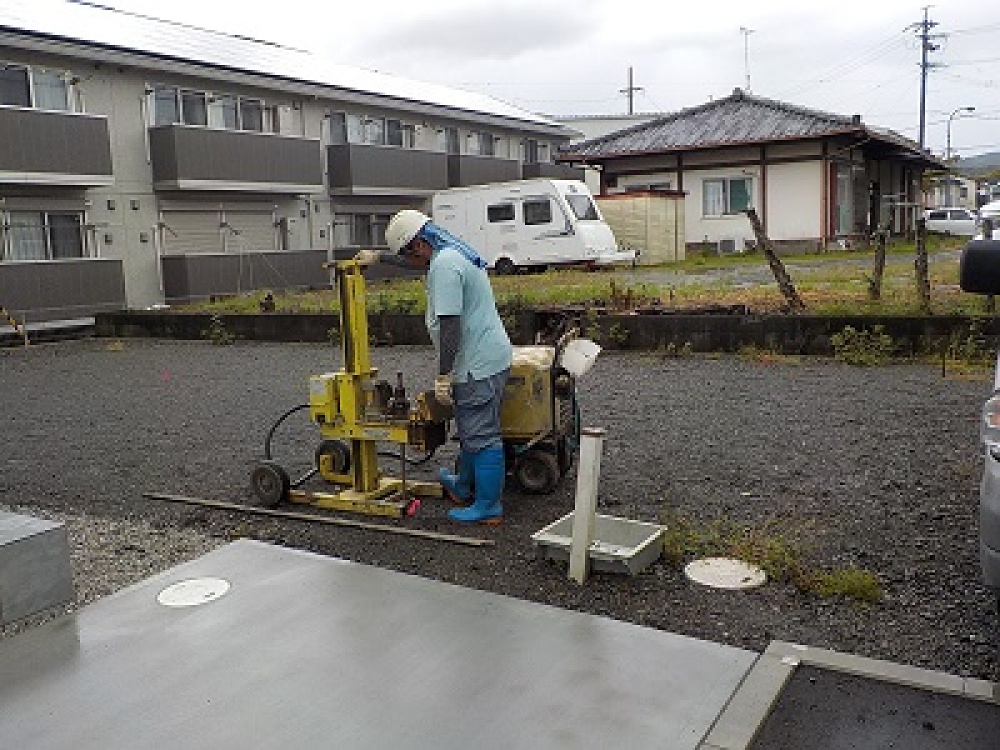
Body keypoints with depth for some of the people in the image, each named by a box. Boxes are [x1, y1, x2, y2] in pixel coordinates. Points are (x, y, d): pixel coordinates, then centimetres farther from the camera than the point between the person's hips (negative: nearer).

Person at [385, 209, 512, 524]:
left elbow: (450, 325, -24)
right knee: (472, 430, 22)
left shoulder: (443, 265, -18)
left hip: (479, 365, -11)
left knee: (481, 437, -3)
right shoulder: (459, 255, 16)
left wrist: (443, 376, -21)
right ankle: (464, 487, 38)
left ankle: (488, 507, 6)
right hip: (489, 357, 11)